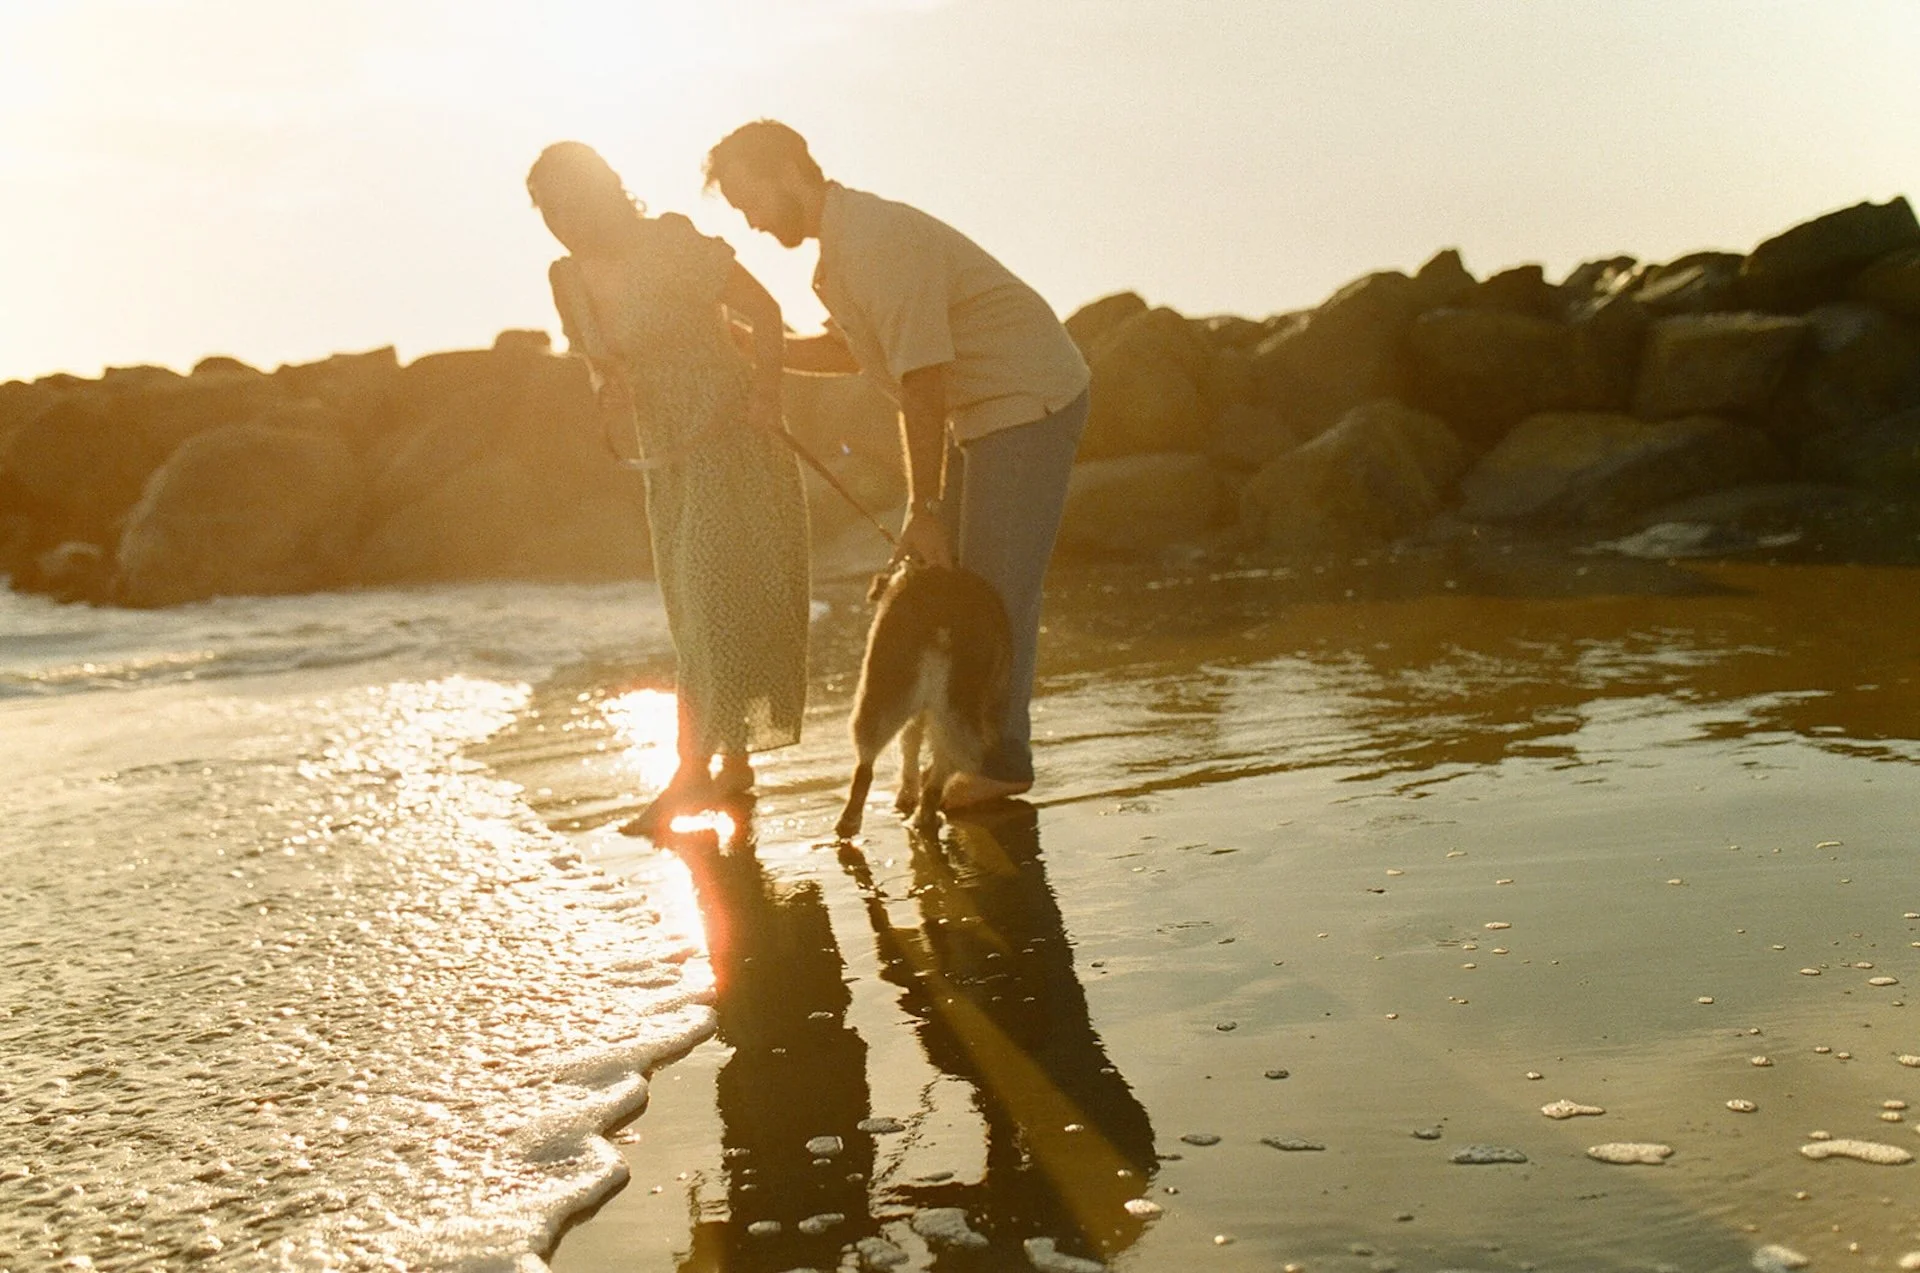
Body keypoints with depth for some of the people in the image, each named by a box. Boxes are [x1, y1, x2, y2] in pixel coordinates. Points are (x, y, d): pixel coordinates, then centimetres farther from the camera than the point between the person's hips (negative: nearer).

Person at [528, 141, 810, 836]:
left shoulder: (672, 244, -12)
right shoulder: (569, 279, 6)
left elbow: (766, 312, -8)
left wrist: (766, 395, -19)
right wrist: (609, 382, -3)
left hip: (732, 437, -7)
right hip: (667, 458, 7)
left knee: (712, 601, -12)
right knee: (692, 615, 7)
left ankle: (692, 770, -12)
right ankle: (735, 764, 16)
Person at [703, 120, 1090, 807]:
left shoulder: (879, 239, -24)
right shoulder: (838, 247, 7)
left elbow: (922, 383, -24)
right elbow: (850, 350, 17)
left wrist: (924, 508, -20)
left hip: (1030, 401, -10)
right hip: (982, 411, 10)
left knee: (997, 583, -9)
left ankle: (1002, 761, -1)